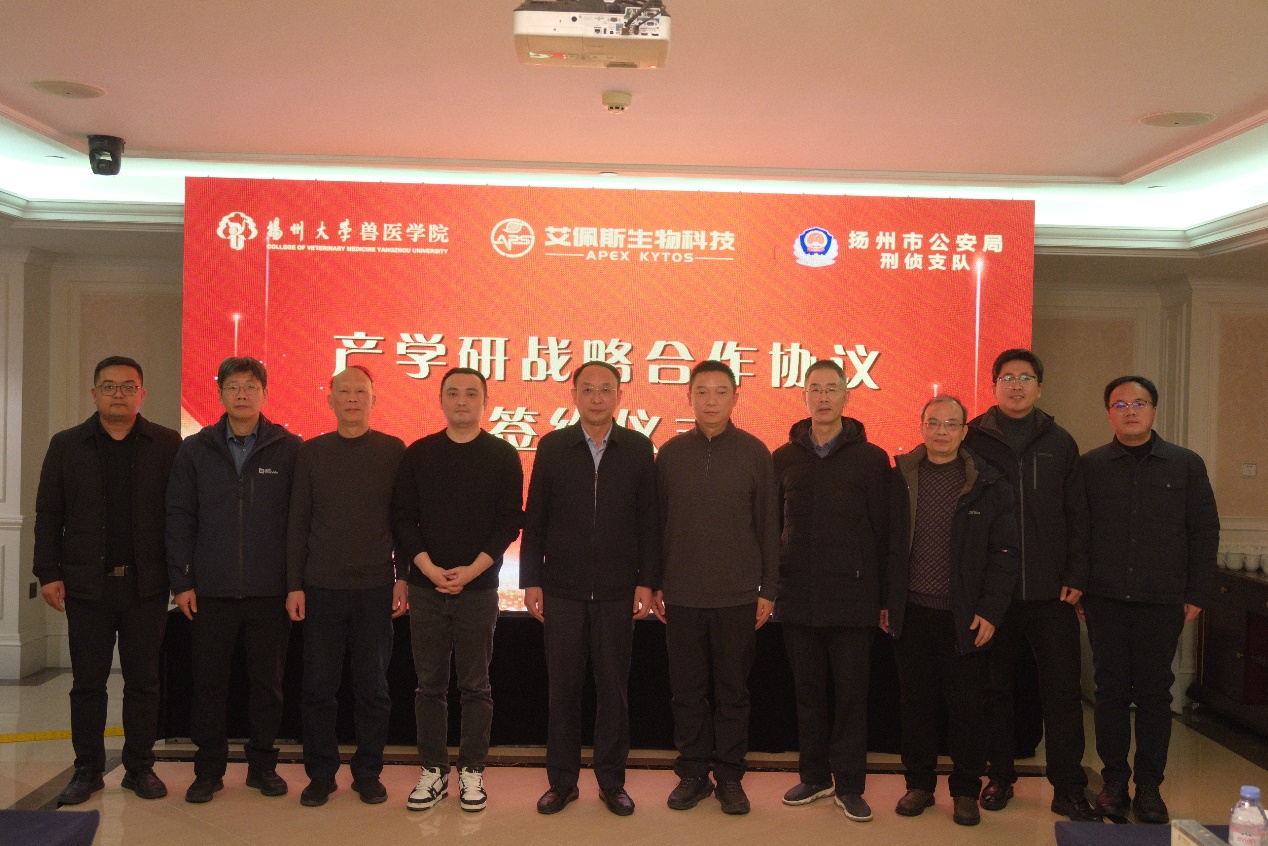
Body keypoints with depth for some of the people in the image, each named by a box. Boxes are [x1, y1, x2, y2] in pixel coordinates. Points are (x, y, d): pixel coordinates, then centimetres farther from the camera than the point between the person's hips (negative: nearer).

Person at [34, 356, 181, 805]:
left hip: (146, 583, -1)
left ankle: (140, 767, 17)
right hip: (86, 583, 1)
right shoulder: (67, 445, 6)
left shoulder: (167, 444, 2)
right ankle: (87, 770, 19)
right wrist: (49, 573, -2)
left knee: (143, 680, 7)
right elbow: (48, 514, 5)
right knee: (87, 682, 8)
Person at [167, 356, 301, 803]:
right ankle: (209, 769, 22)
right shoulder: (196, 450, 5)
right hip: (210, 591, 1)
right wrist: (181, 581, -1)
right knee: (208, 684, 9)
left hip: (271, 593, -1)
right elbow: (179, 518, 4)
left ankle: (262, 765, 23)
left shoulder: (289, 449, 0)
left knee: (267, 683, 9)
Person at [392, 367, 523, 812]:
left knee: (476, 685, 5)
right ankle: (433, 771, 18)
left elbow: (510, 522, -3)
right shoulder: (418, 454, 5)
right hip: (426, 586, 1)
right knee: (430, 684, 7)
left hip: (479, 587, -1)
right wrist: (429, 568, -10)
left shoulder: (503, 456, 1)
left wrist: (472, 570, -13)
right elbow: (402, 518, 2)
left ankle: (472, 771, 16)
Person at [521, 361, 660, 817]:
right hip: (562, 590, 0)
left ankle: (611, 781, 20)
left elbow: (648, 521, 2)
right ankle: (562, 781, 20)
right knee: (563, 689, 7)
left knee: (614, 689, 7)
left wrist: (647, 582, -2)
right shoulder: (552, 447, 3)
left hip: (617, 591, 0)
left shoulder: (639, 448, 3)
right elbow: (534, 519, 4)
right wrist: (530, 581, 0)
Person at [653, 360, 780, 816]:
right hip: (681, 595, 2)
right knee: (687, 689, 8)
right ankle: (693, 773, 21)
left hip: (738, 596, -1)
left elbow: (768, 526, 1)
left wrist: (768, 590, -1)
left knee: (732, 691, 7)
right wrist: (653, 584, 5)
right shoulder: (671, 452, 4)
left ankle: (729, 776, 19)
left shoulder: (754, 452, 0)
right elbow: (657, 523, 8)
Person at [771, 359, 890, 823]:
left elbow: (882, 531, 0)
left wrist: (880, 593, -2)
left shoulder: (871, 458, -1)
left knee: (851, 693, 3)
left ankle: (849, 785, 15)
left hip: (852, 597, -2)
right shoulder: (785, 458, 7)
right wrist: (772, 583, 5)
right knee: (808, 692, 11)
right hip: (798, 597, 3)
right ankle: (814, 775, 25)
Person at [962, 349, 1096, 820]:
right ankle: (1000, 777, 22)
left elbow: (1077, 516, 8)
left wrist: (1076, 577, -1)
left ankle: (1068, 789, 12)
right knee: (995, 689, 9)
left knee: (1062, 690, 2)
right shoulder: (973, 441, 2)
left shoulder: (1059, 444, 8)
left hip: (1050, 592, 1)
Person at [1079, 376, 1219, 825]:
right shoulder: (1090, 465, 4)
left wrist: (1196, 594, 1)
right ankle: (1114, 780, 15)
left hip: (1163, 601, 0)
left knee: (1154, 691, 6)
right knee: (1111, 689, 5)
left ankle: (1149, 786, 15)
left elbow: (1205, 531, 5)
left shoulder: (1186, 464, 4)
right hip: (1105, 600, 0)